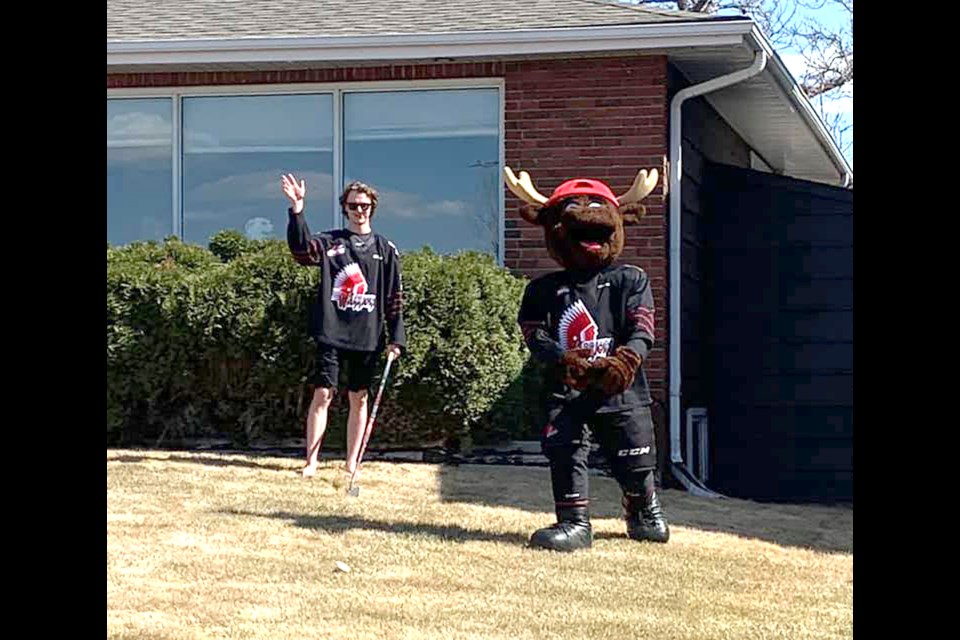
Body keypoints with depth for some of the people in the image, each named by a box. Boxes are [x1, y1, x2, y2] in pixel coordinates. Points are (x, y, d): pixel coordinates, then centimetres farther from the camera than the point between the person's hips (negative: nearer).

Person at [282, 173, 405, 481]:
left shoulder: (385, 249, 9)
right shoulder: (330, 242, 5)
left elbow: (394, 298, 8)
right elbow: (301, 248, -16)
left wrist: (396, 338, 1)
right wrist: (297, 208, -28)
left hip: (368, 337, 2)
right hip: (331, 333, -2)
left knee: (359, 399, 7)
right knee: (322, 395, -5)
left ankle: (351, 464, 14)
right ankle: (311, 462, -1)